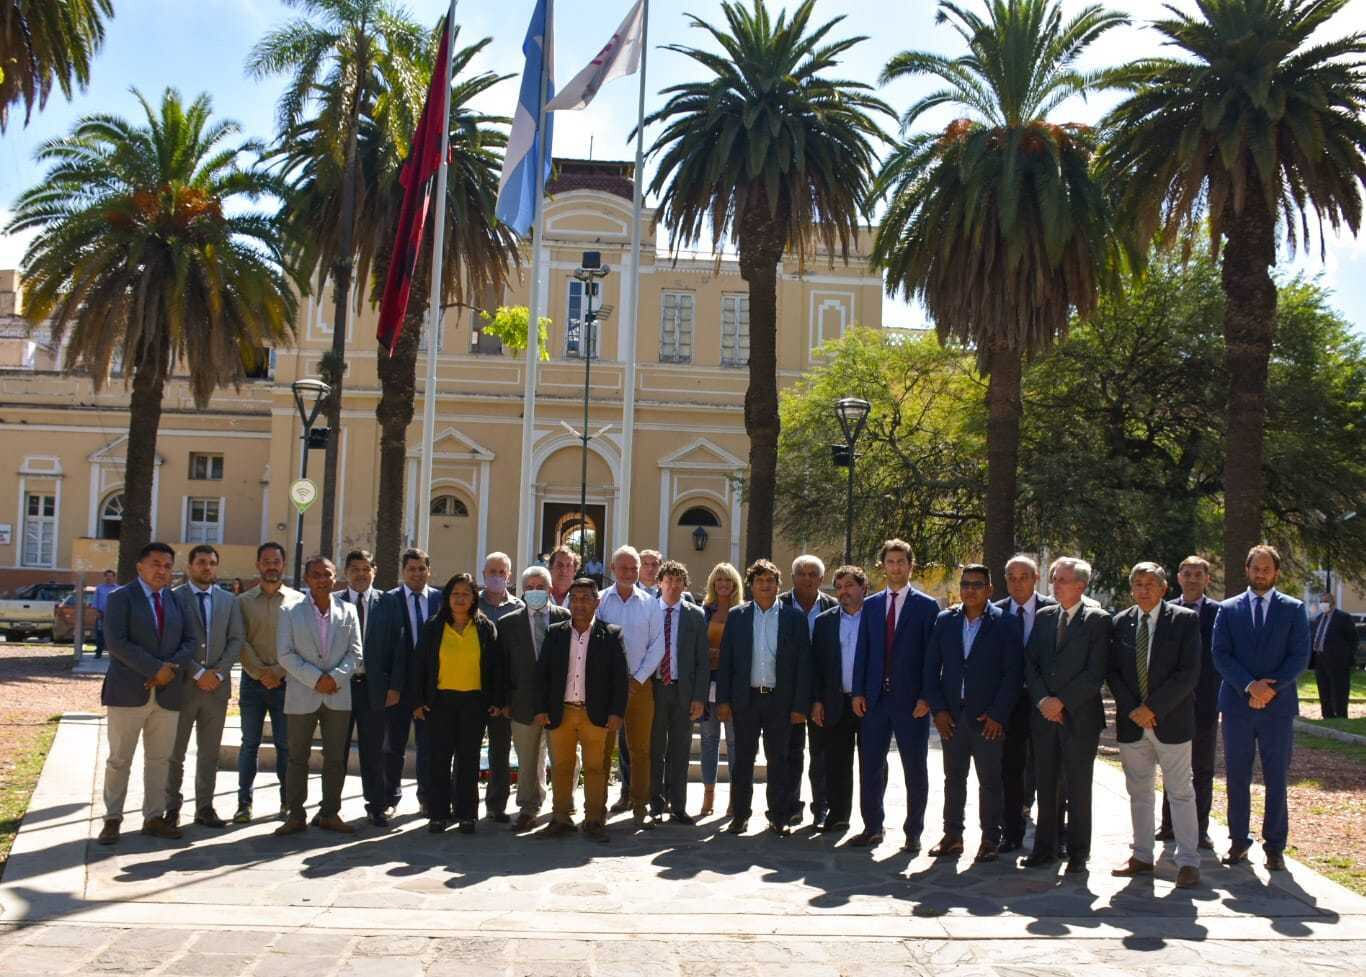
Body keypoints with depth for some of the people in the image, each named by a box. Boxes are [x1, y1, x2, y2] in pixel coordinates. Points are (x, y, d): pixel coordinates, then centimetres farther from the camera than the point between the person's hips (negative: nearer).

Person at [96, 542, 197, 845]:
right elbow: (116, 642, -14)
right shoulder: (121, 598, -2)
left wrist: (172, 668, -11)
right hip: (129, 691, -4)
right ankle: (112, 819, 11)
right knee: (119, 760, 2)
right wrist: (155, 668, -18)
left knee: (159, 759, 8)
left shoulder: (176, 600, 13)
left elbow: (189, 641, 8)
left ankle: (153, 818, 16)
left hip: (168, 692, 4)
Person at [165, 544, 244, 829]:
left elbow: (236, 639, 5)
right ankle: (171, 807, 13)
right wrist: (198, 673, -13)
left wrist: (218, 672, -8)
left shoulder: (228, 600, 10)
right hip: (183, 684, -3)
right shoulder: (174, 597, -2)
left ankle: (205, 808, 14)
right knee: (175, 751, 4)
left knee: (209, 752, 8)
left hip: (217, 685, 3)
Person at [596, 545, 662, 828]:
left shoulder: (649, 603, 5)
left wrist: (639, 678, -4)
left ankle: (640, 807, 8)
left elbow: (657, 645, 3)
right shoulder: (599, 601, 1)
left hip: (639, 684, 1)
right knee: (603, 746, 4)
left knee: (639, 748, 2)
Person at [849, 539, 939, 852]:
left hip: (911, 699, -3)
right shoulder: (871, 605, 11)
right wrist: (858, 692, 1)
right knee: (870, 765, 7)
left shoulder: (927, 606, 0)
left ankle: (913, 832, 13)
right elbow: (862, 650, 9)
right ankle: (872, 828, 18)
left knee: (915, 769, 4)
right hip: (875, 698, 3)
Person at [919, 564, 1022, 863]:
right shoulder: (945, 621, 7)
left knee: (990, 781, 4)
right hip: (951, 715, 3)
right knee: (953, 779, 10)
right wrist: (937, 708, -2)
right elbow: (931, 667, 7)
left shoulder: (1005, 623, -3)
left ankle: (990, 839, 14)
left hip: (988, 717, -3)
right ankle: (952, 836, 19)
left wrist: (998, 714, -11)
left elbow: (1013, 672, -6)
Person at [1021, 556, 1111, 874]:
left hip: (1079, 716, -4)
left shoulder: (1097, 620, -4)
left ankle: (1078, 853, 12)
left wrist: (1062, 702, -13)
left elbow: (1095, 672, -10)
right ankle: (1045, 848, 17)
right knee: (1046, 786, 8)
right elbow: (1030, 664, 8)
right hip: (1044, 716, 4)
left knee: (1078, 788, 3)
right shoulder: (1043, 616, 11)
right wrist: (1042, 700, -6)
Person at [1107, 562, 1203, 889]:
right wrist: (1132, 710, -8)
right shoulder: (1120, 623, 7)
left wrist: (1153, 708, -15)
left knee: (1181, 794, 1)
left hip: (1171, 721, -4)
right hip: (1131, 723, 4)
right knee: (1138, 793, 11)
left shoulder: (1185, 620, -4)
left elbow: (1188, 673, -10)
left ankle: (1188, 862, 6)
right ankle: (1142, 856, 21)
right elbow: (1112, 671, 6)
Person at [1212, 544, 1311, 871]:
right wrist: (1250, 685, -14)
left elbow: (1300, 656, -2)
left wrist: (1272, 688, -13)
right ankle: (1238, 841, 16)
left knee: (1276, 780, 4)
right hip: (1237, 705, 1)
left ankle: (1275, 845, 12)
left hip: (1278, 706, -1)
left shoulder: (1293, 609, 5)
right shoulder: (1228, 609, 6)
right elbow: (1219, 654, -1)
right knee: (1237, 778, 6)